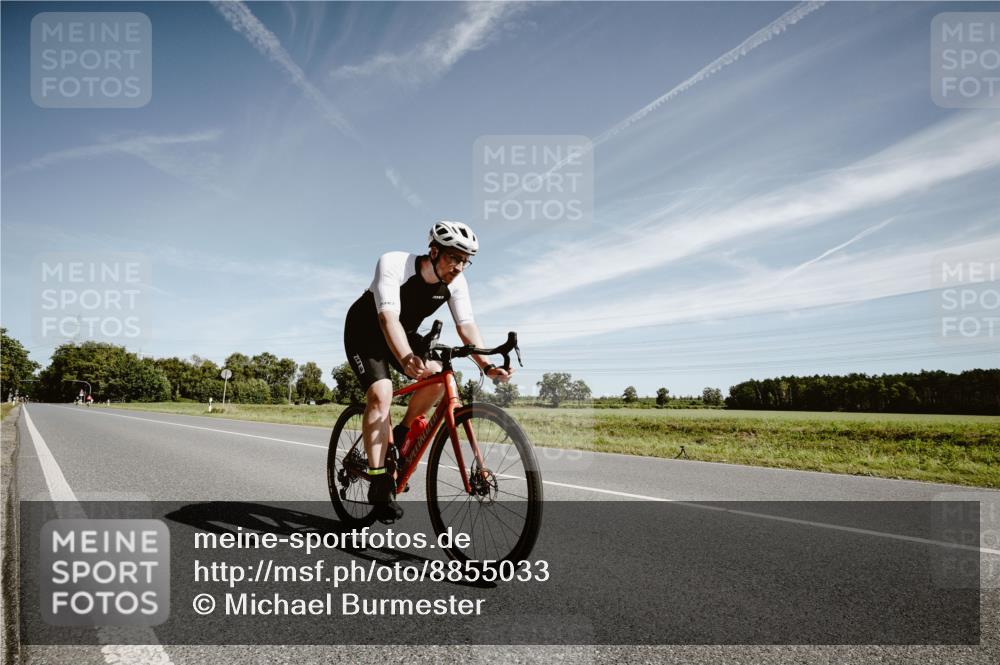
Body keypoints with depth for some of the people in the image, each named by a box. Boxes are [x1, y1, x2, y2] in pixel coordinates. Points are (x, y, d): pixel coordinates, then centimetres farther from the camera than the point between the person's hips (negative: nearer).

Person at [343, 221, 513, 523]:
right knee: (381, 393, -26)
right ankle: (379, 483, -20)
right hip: (365, 332, -5)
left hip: (404, 334, 5)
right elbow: (388, 317, -45)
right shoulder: (393, 263, -33)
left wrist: (486, 365, -39)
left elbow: (466, 326, -22)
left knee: (437, 374, -21)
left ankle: (402, 434, 3)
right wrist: (406, 359, -63)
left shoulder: (455, 282, -16)